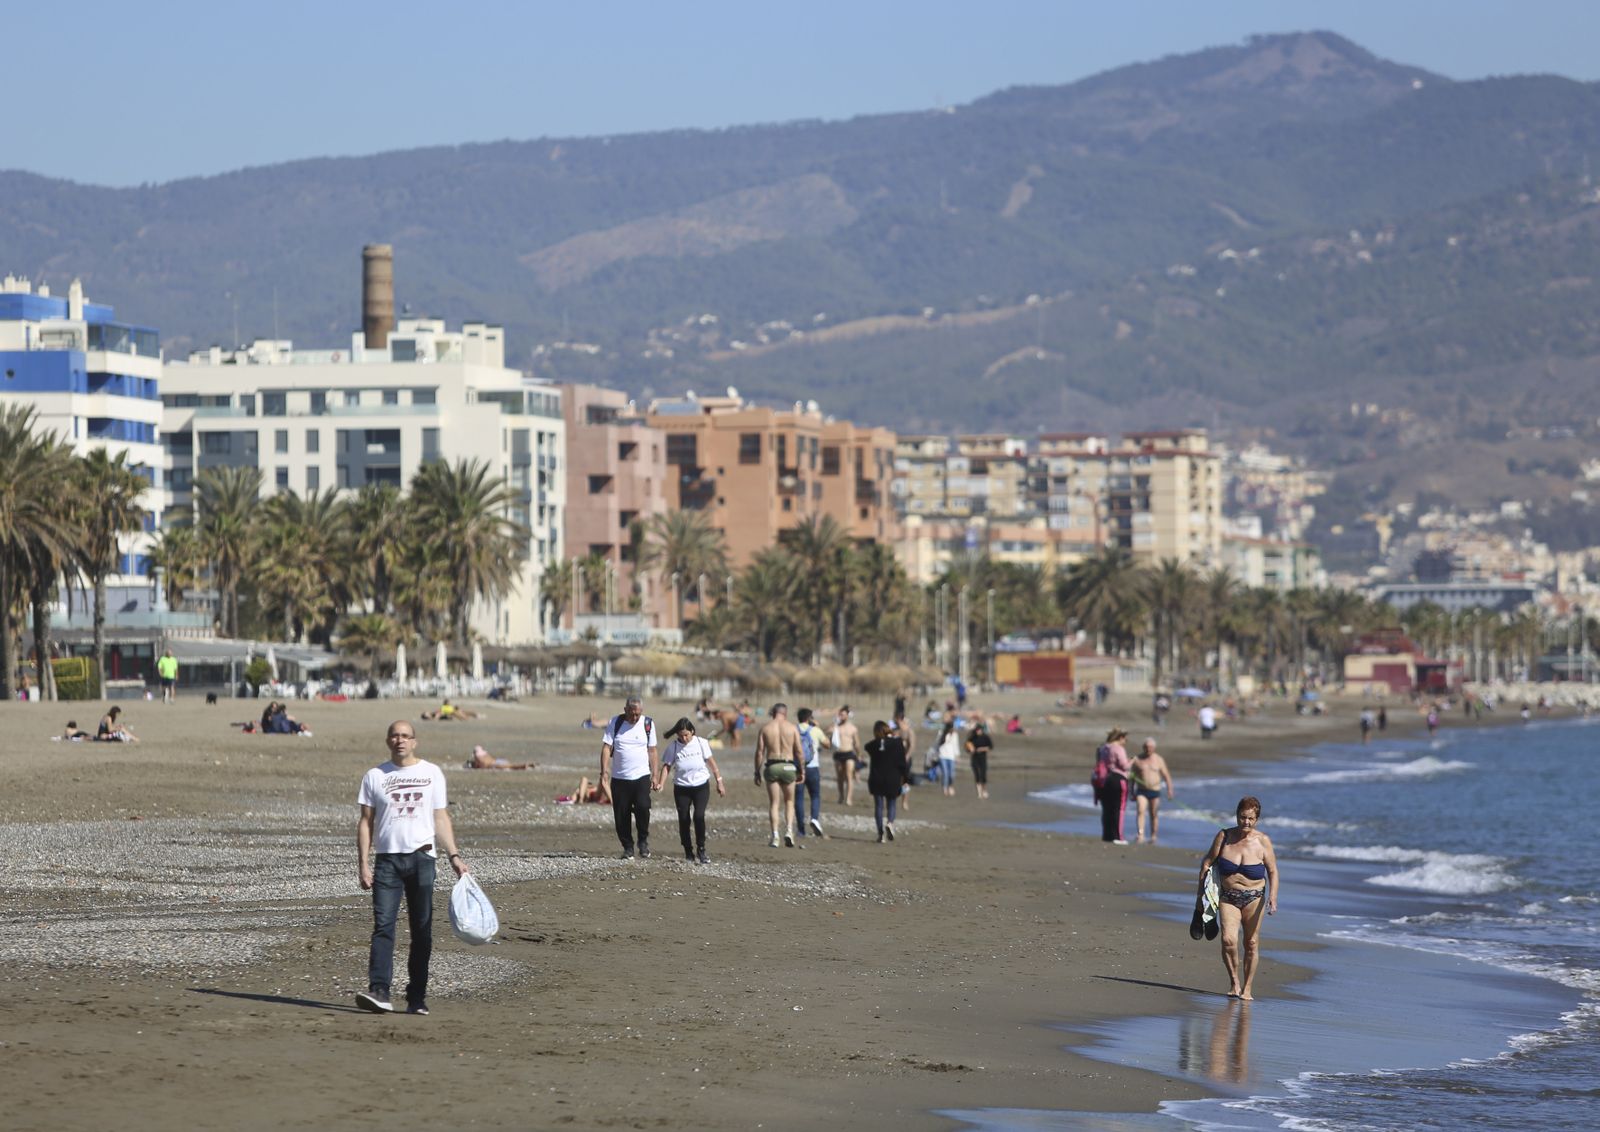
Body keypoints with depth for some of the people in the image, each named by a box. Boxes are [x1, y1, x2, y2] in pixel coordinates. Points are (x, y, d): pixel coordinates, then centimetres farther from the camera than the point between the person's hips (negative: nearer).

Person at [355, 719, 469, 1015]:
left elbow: (441, 818, 11)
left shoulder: (432, 773, 10)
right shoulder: (375, 776, 9)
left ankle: (417, 996, 6)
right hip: (387, 859, -1)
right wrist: (363, 863, -2)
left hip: (422, 858, 1)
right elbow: (366, 821, 7)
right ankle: (379, 991, -22)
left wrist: (454, 856, 1)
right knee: (383, 925, -13)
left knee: (422, 929, 1)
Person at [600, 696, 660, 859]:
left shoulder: (648, 724, 4)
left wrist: (654, 775, 4)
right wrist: (604, 771, -13)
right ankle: (628, 847, 15)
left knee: (643, 807, -20)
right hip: (619, 777, 1)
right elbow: (606, 748, -1)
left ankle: (643, 841, 1)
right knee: (621, 814, 1)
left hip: (641, 776, -1)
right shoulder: (615, 723, 1)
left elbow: (652, 751, 9)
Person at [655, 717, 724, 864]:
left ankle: (701, 850, -3)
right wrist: (660, 783, -21)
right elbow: (666, 766, -5)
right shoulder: (673, 747, -6)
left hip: (701, 786, -1)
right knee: (683, 819, 1)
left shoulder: (701, 743, -5)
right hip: (681, 788, 1)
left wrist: (719, 782, 5)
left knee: (699, 816, -15)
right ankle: (688, 852, 14)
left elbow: (711, 762, 4)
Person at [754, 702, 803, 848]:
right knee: (789, 801, 16)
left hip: (771, 766, 0)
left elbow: (759, 752, 0)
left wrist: (757, 772, 5)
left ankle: (775, 837, -1)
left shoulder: (765, 728, 2)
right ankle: (789, 831, -1)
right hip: (788, 766, 0)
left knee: (774, 803, 7)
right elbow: (799, 752, -1)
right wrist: (802, 771, 7)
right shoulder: (792, 728, 0)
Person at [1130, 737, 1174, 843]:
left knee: (1154, 815, 5)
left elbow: (1166, 776, 3)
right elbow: (1133, 777, 9)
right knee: (1140, 811, -19)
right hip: (1141, 791, 0)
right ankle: (1140, 835, -29)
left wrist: (1169, 790, -7)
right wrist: (1132, 793, 7)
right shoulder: (1137, 759, 4)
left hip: (1155, 791, 0)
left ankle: (1153, 837, 19)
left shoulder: (1158, 760, 3)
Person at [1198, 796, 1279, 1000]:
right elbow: (1207, 862, 6)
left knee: (1251, 944, 3)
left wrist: (1273, 896, -12)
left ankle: (1247, 988, 15)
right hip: (1228, 897, 0)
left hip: (1254, 898, 0)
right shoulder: (1224, 837, -2)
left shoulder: (1262, 841, -3)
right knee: (1228, 940, -16)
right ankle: (1234, 982, 2)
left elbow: (1272, 871, 1)